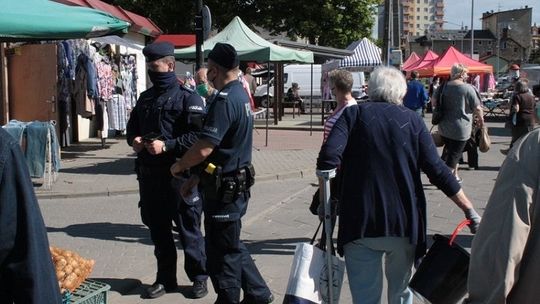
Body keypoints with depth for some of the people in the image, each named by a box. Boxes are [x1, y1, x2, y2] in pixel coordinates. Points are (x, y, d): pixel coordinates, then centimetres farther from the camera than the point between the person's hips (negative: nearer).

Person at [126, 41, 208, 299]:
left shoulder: (187, 98, -7)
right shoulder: (145, 98, 14)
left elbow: (198, 135, -16)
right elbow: (132, 127, 24)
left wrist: (166, 145, -22)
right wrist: (134, 140, 1)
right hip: (149, 173, 7)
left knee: (188, 227, 4)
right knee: (157, 227, 13)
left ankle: (198, 277, 18)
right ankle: (165, 278, 26)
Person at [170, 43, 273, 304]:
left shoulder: (225, 101, -21)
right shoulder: (241, 95, 10)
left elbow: (204, 148, -28)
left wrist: (179, 166, -9)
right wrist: (196, 177, 17)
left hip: (224, 189, -10)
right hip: (236, 183, 10)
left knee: (222, 252, 3)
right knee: (232, 245, 21)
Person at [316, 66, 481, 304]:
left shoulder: (353, 114, 2)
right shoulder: (412, 120, 5)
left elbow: (328, 157, -14)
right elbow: (437, 171, -2)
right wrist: (470, 210, 3)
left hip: (360, 222, -1)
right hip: (404, 222, 2)